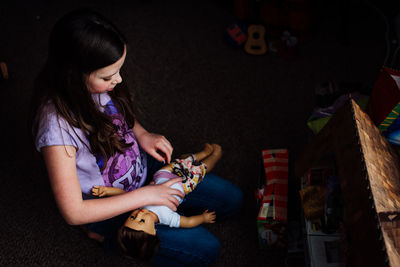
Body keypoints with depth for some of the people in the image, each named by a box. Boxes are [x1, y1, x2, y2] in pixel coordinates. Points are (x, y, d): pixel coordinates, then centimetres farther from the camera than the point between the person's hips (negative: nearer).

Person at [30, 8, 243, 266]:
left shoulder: (97, 83, -16)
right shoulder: (56, 124, -36)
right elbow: (73, 213, -28)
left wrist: (141, 133, -8)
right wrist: (145, 196, -24)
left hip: (142, 166, 7)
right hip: (108, 206, -6)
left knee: (231, 199, 5)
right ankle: (111, 236, 6)